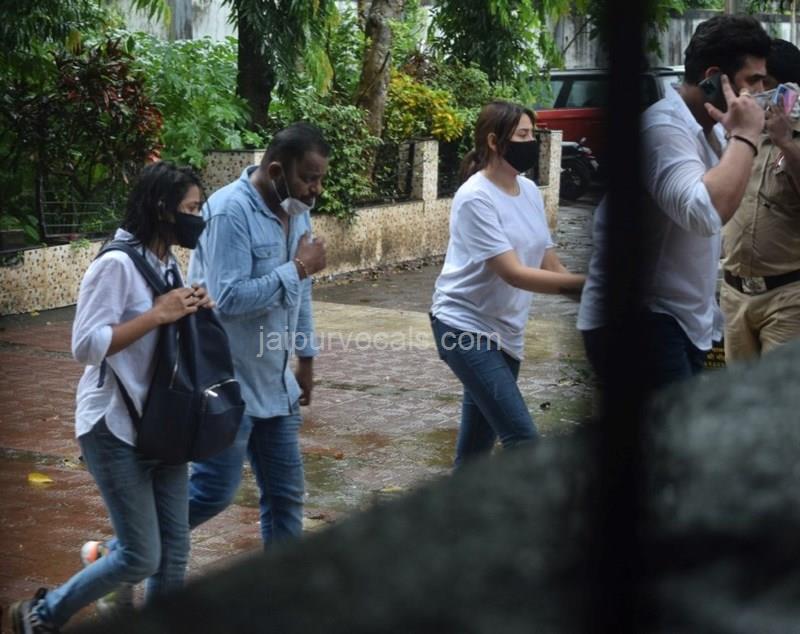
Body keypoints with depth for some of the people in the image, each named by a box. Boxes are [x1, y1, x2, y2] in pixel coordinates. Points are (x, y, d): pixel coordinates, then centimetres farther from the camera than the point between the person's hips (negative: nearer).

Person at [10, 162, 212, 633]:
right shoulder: (117, 264, -16)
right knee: (142, 558, -3)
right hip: (116, 428, -8)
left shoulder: (169, 265, 9)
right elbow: (86, 345, -21)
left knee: (174, 553, 6)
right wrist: (157, 315, -22)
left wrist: (195, 312, -1)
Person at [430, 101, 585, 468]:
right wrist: (586, 283, -28)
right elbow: (514, 274, -23)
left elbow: (550, 266, 8)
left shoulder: (529, 191, 5)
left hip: (506, 330, 8)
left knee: (479, 443, 12)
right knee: (521, 437, -15)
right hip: (465, 326, -8)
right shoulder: (476, 197, -18)